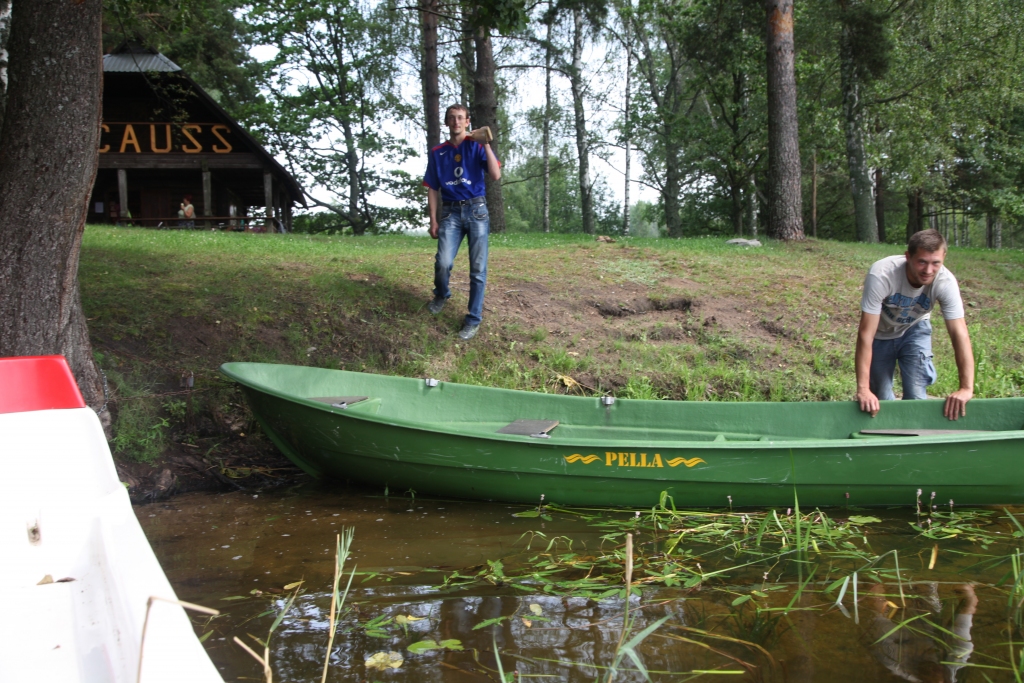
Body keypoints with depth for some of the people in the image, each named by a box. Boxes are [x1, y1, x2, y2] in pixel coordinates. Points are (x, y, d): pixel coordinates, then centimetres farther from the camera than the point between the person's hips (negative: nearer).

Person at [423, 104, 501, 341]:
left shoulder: (477, 146, 4)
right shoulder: (437, 153, 11)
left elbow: (496, 175, -10)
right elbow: (432, 189, 11)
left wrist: (486, 145, -17)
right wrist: (433, 220, 4)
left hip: (476, 210, -1)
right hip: (451, 212, 1)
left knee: (478, 268, -2)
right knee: (443, 262, -15)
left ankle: (474, 319, 6)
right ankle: (441, 295, 18)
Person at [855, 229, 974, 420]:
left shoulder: (946, 282, -30)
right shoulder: (881, 275, -38)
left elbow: (959, 333, -30)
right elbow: (866, 333, -38)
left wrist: (967, 388, -39)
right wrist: (863, 388, -41)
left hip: (914, 330, 2)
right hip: (880, 334, -1)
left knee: (916, 396, -9)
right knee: (880, 401, 4)